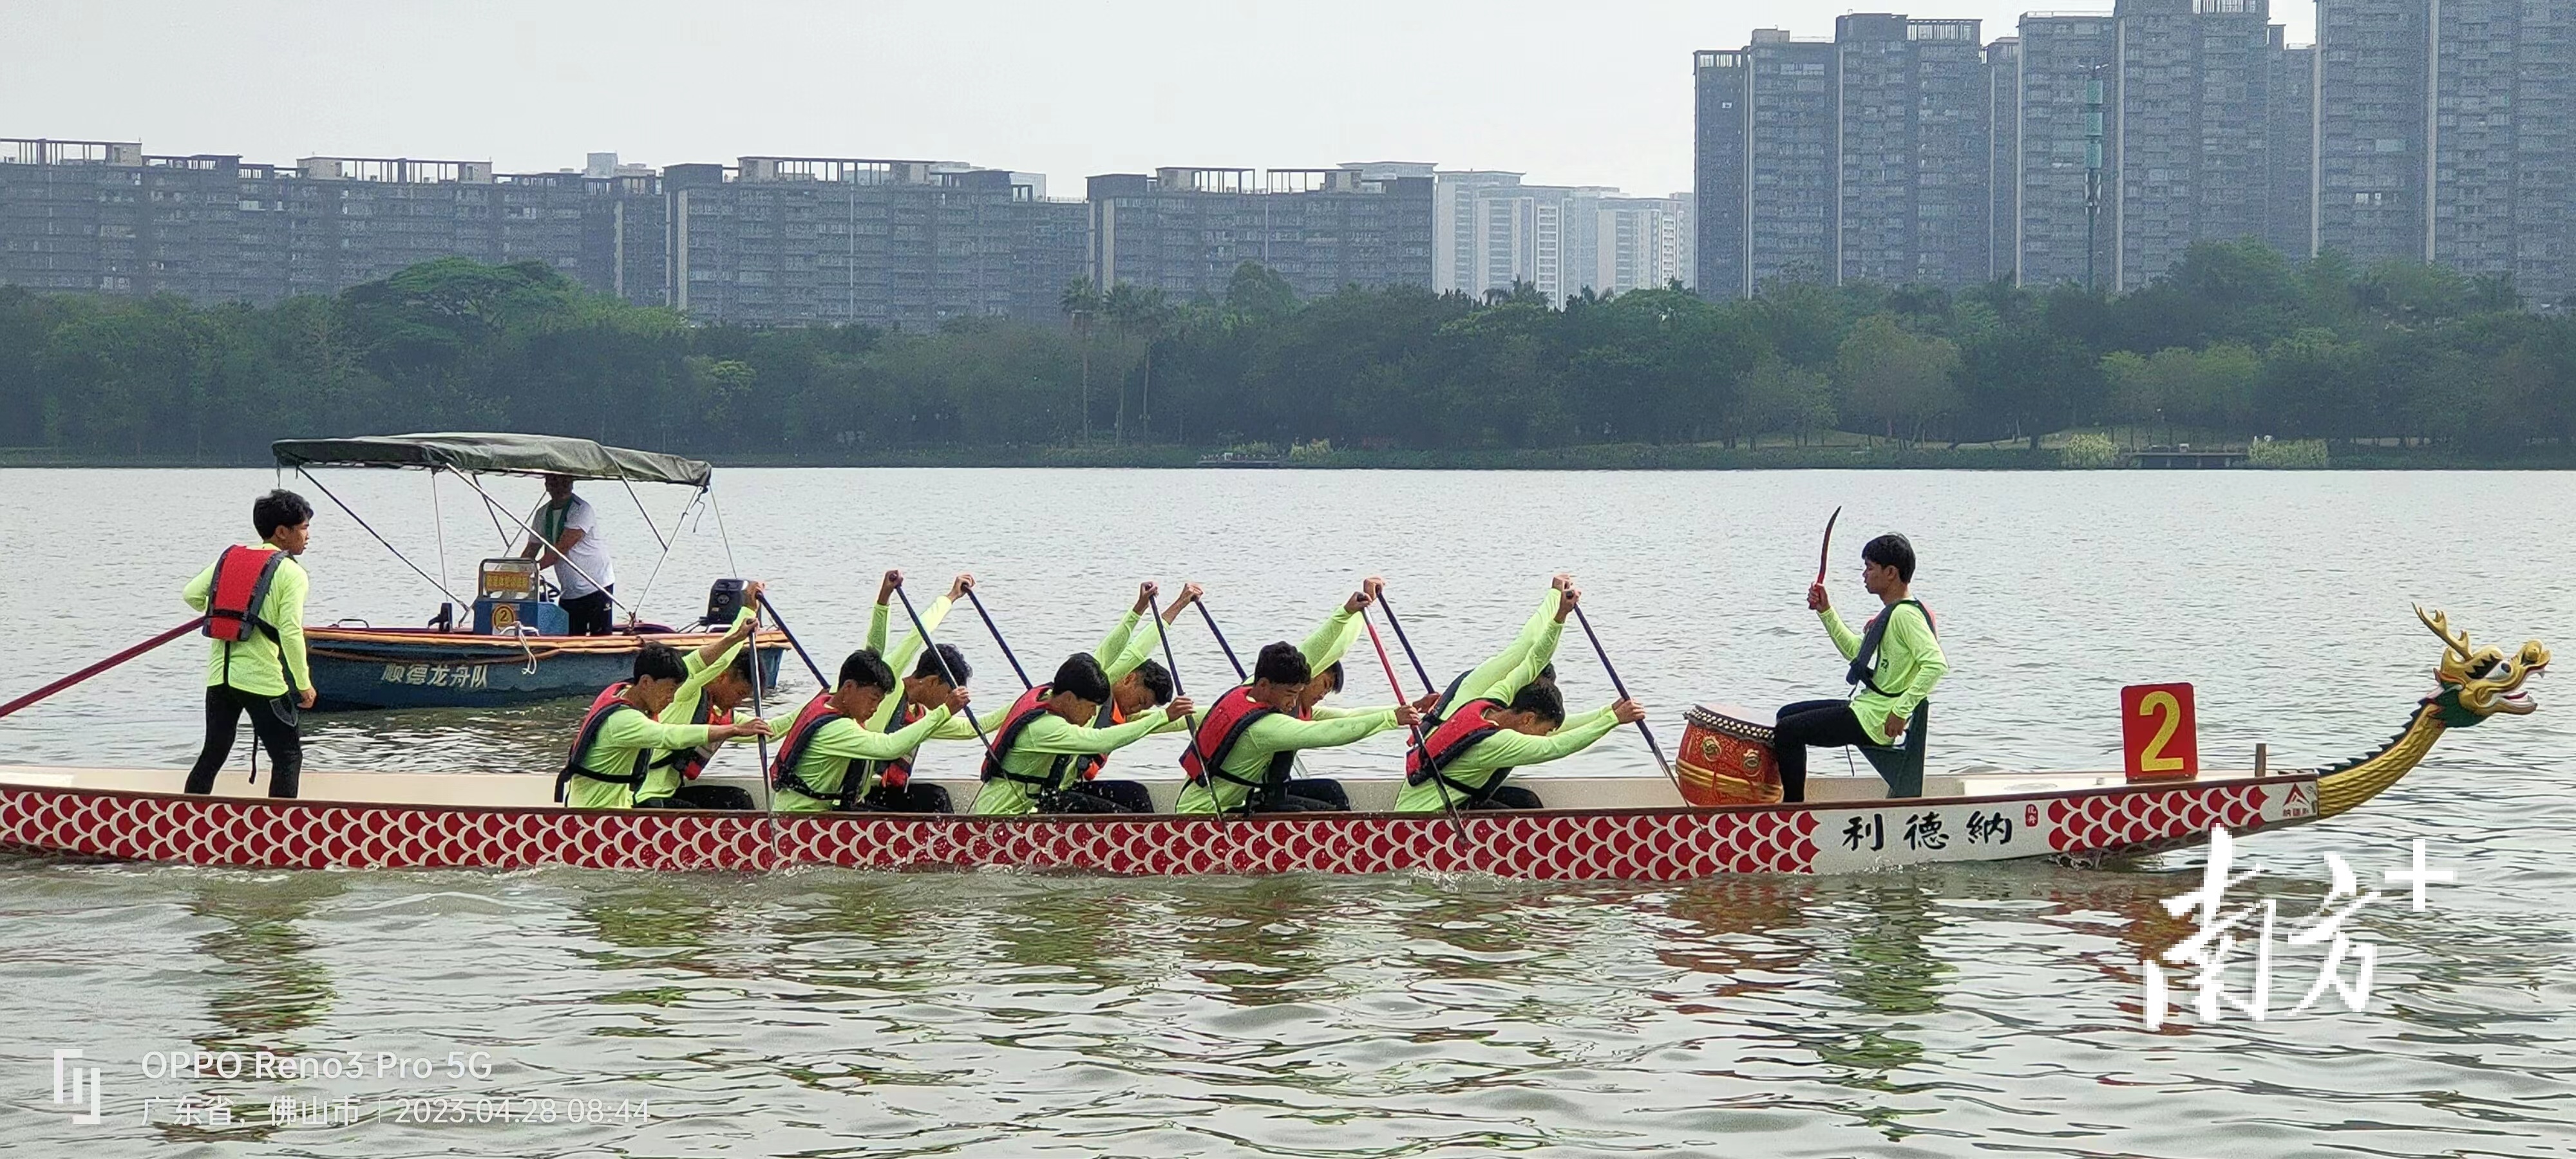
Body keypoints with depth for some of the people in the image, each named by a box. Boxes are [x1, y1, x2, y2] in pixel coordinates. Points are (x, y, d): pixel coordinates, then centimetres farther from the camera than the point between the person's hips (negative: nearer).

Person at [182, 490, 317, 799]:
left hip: (219, 674, 6)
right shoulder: (291, 573, -7)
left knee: (213, 755, 16)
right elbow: (291, 632, -14)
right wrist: (304, 684, -7)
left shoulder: (229, 558, 10)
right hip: (261, 678, -6)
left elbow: (190, 594, 6)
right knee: (288, 757, 5)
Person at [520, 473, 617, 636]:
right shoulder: (542, 514, 8)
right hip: (568, 593, 7)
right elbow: (531, 550, 12)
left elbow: (562, 549, -21)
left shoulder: (581, 510, -14)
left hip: (596, 588, -6)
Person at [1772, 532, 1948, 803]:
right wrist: (1826, 612, 15)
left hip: (1873, 720, -11)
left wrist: (1901, 712, -30)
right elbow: (1854, 650, 25)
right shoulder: (1892, 612, 13)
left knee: (1786, 732, -10)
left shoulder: (1906, 615, -19)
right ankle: (1789, 802, 22)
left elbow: (1937, 664, -31)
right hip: (1865, 707, 11)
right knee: (1788, 714, 20)